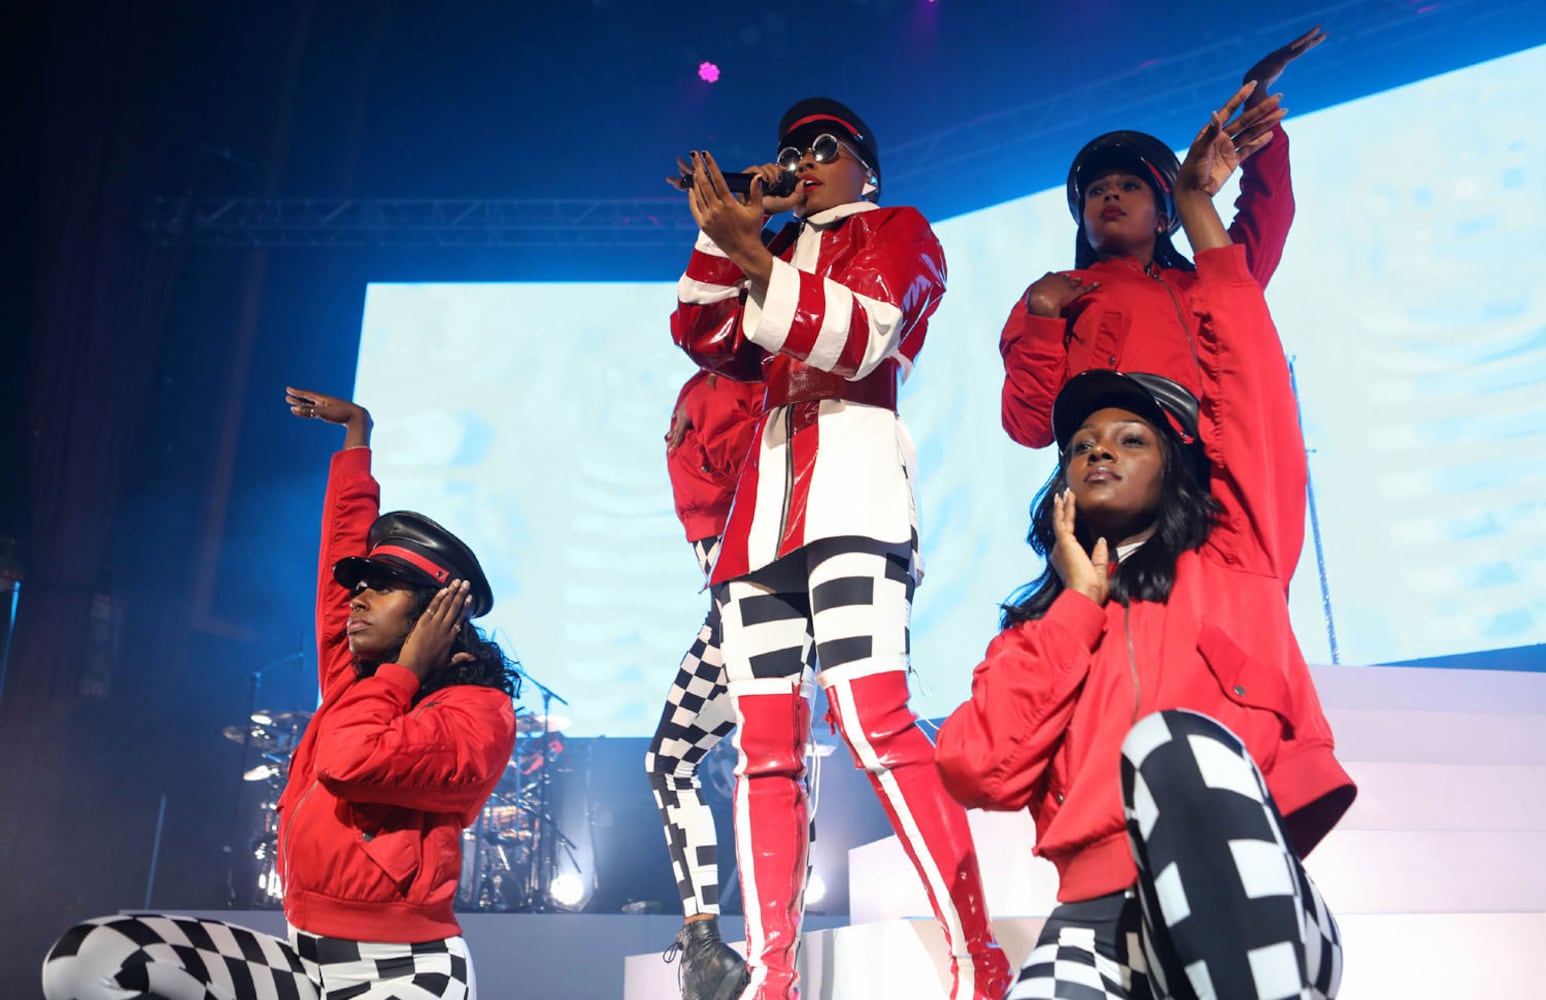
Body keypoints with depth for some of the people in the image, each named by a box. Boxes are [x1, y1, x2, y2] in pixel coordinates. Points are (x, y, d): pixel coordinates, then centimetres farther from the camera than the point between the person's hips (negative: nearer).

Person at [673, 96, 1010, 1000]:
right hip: (763, 504, 6)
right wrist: (729, 236, 7)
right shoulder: (778, 251, 31)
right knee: (765, 747, -3)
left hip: (852, 486, -6)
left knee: (873, 718, -22)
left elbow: (860, 335, -6)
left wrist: (750, 254, -15)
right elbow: (701, 334, 16)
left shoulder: (900, 231, 14)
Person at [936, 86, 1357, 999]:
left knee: (1179, 739, -31)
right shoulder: (1044, 625, 23)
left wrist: (1199, 210, 22)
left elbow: (1252, 385, 13)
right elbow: (976, 766, 4)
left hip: (1247, 913, 1)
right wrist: (1079, 600, 8)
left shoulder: (1234, 560, 19)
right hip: (1102, 915, 0)